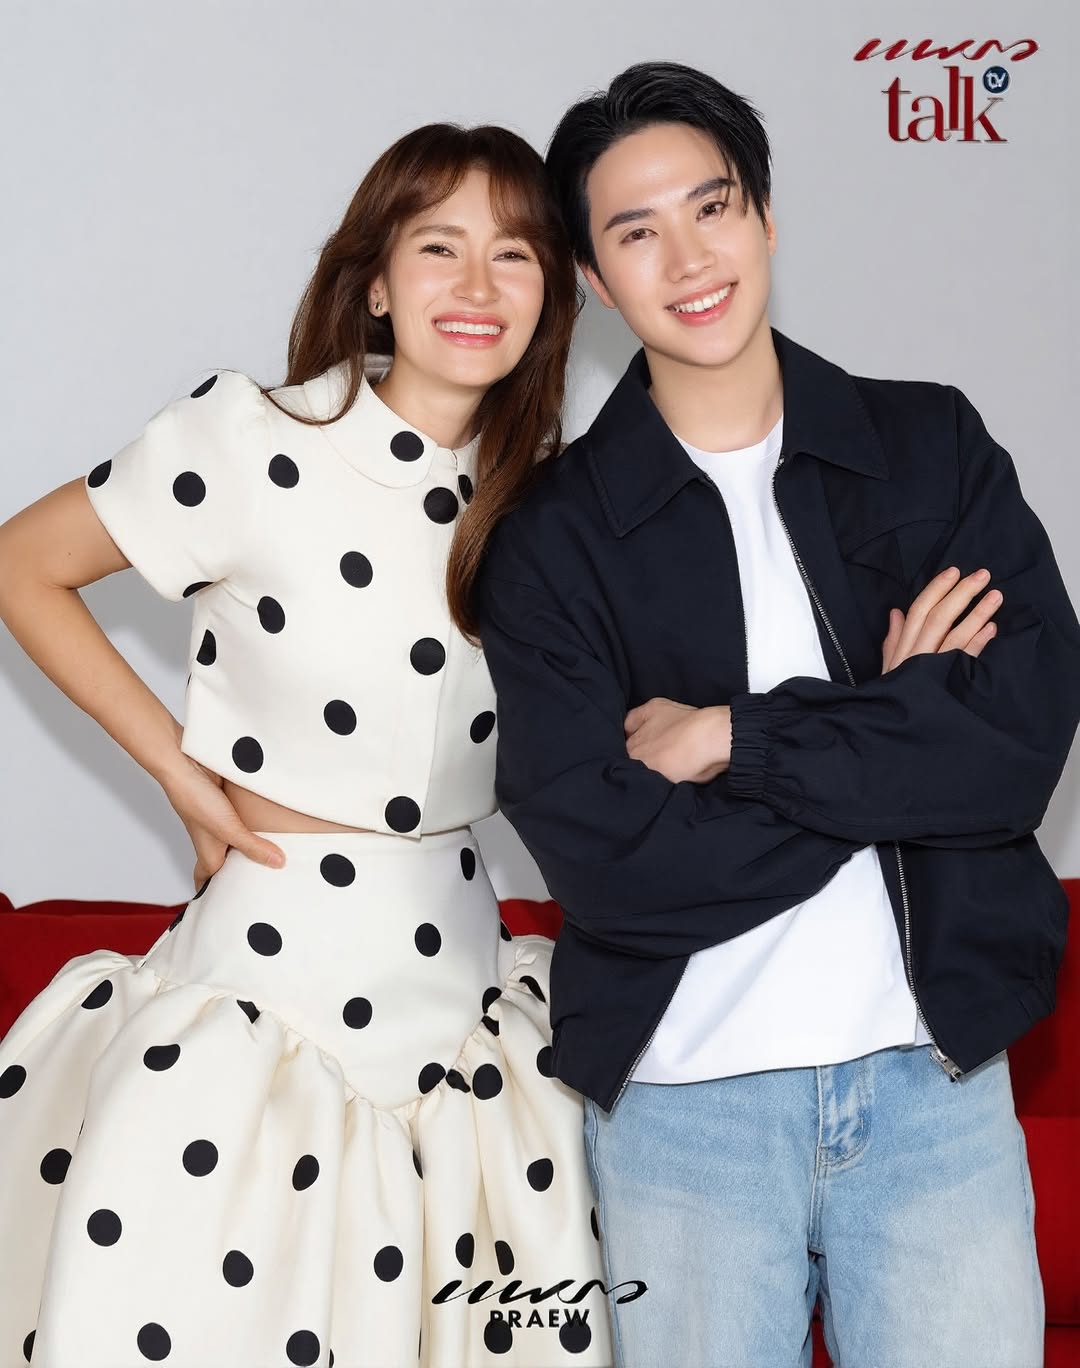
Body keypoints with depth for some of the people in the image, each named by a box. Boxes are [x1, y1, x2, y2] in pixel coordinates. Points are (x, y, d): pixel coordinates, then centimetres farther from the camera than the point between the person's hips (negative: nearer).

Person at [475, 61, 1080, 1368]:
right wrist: (890, 733, -10)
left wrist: (731, 736, -13)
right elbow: (604, 860, -14)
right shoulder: (553, 535, -3)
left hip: (934, 1071, 2)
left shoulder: (932, 448, 3)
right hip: (684, 1093, -1)